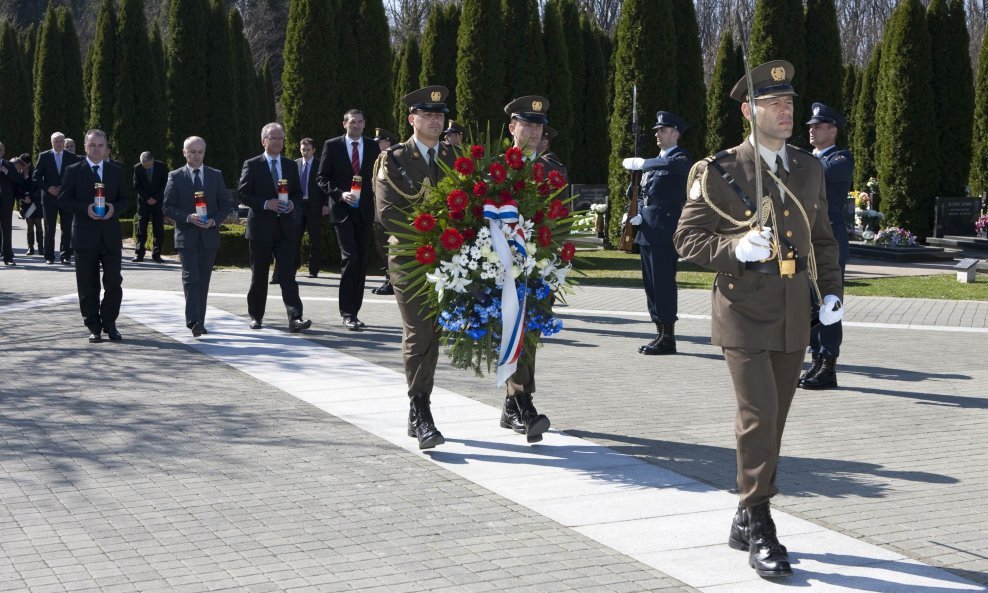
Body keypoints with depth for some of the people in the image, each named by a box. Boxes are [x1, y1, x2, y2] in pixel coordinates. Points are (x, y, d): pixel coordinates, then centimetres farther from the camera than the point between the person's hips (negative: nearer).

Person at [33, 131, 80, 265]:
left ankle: (65, 255, 5)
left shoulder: (72, 158, 5)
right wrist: (48, 188, -9)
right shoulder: (44, 156, 3)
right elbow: (36, 177, 3)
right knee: (49, 228, 3)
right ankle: (49, 256, 8)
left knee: (67, 228, -1)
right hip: (49, 197, 0)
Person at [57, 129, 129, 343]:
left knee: (114, 283, -1)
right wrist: (85, 209, -16)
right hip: (85, 236, -2)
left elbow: (123, 199, 13)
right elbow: (63, 200, -1)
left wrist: (114, 208, -9)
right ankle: (94, 328, 12)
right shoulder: (73, 171, 3)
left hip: (111, 235, 2)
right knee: (88, 287, 3)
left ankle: (109, 324, 14)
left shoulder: (116, 171, 12)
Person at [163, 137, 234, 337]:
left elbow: (226, 204, 9)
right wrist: (188, 217, -16)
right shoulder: (175, 177, 3)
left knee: (203, 281, 7)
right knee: (191, 278, -13)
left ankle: (199, 322, 15)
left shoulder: (216, 175, 9)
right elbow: (167, 206, -1)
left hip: (209, 236, 3)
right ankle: (193, 321, -20)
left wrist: (214, 220, -9)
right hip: (186, 237, -3)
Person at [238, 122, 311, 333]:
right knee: (259, 275, 7)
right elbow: (242, 194, -5)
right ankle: (256, 316, 22)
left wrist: (292, 203, -7)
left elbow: (299, 193, 16)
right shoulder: (252, 165, 0)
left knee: (287, 273, -8)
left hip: (285, 228, 2)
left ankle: (295, 318, -16)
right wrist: (265, 204, -17)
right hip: (260, 227, -2)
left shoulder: (291, 166, 12)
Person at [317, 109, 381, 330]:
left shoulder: (373, 147, 8)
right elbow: (322, 178, 0)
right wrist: (340, 194, -14)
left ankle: (353, 311, 14)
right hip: (342, 210, -3)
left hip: (365, 211, 4)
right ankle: (347, 313, -9)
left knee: (361, 262, 5)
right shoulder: (332, 146, 1)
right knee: (350, 258, -15)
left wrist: (377, 203, 1)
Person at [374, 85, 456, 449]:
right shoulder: (393, 160, -1)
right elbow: (387, 215, -10)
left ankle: (417, 414, 21)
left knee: (431, 337, 9)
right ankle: (421, 417, -6)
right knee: (418, 337, -8)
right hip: (409, 260, -4)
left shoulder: (454, 158, 12)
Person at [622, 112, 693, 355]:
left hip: (665, 231, -9)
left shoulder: (682, 159, -5)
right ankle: (660, 334, 17)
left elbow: (669, 165, -29)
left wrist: (640, 163, -18)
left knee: (663, 283, -9)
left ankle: (668, 339, -5)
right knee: (651, 283, 10)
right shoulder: (655, 161, 21)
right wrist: (638, 215, 5)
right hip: (648, 230, 9)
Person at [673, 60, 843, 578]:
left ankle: (747, 520, 25)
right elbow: (687, 239, -4)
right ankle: (759, 528, -4)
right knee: (758, 415, -14)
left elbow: (822, 238, 19)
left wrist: (831, 291, 6)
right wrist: (737, 247, -21)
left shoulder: (808, 169, 11)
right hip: (744, 311, -5)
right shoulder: (718, 171, -5)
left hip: (794, 315, 5)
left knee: (773, 419, 11)